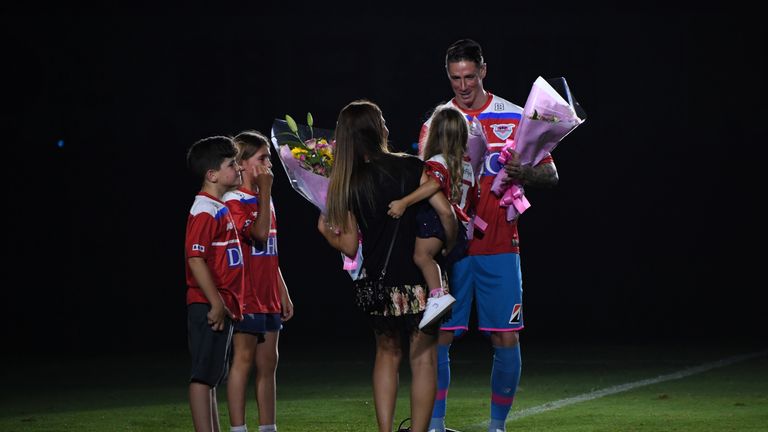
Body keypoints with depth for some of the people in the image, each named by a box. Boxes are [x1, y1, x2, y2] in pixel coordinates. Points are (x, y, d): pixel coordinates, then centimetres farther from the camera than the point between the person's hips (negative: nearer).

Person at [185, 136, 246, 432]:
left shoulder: (220, 208, 17)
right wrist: (216, 304, -22)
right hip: (209, 307, -10)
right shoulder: (205, 211, -14)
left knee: (212, 376, 13)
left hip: (222, 307, 10)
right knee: (204, 375, -8)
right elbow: (196, 260, -22)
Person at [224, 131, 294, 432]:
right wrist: (265, 192, -22)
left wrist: (283, 294, 19)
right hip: (246, 298, -8)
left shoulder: (264, 200, 17)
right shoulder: (235, 201, -10)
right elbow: (259, 234, -25)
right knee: (243, 360, -6)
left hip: (268, 299, 8)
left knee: (268, 365, 9)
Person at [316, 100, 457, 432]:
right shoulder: (410, 167, -7)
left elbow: (350, 247, 2)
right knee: (423, 358, 7)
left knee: (387, 354, 20)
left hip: (377, 281, 3)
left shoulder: (348, 185, 0)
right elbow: (446, 212, -13)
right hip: (419, 279, -3)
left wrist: (325, 230, 22)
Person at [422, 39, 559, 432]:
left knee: (506, 340, -2)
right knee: (438, 337, -3)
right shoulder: (435, 123, 7)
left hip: (499, 247, 0)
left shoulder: (516, 118, 5)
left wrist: (523, 174, -15)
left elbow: (550, 173, 5)